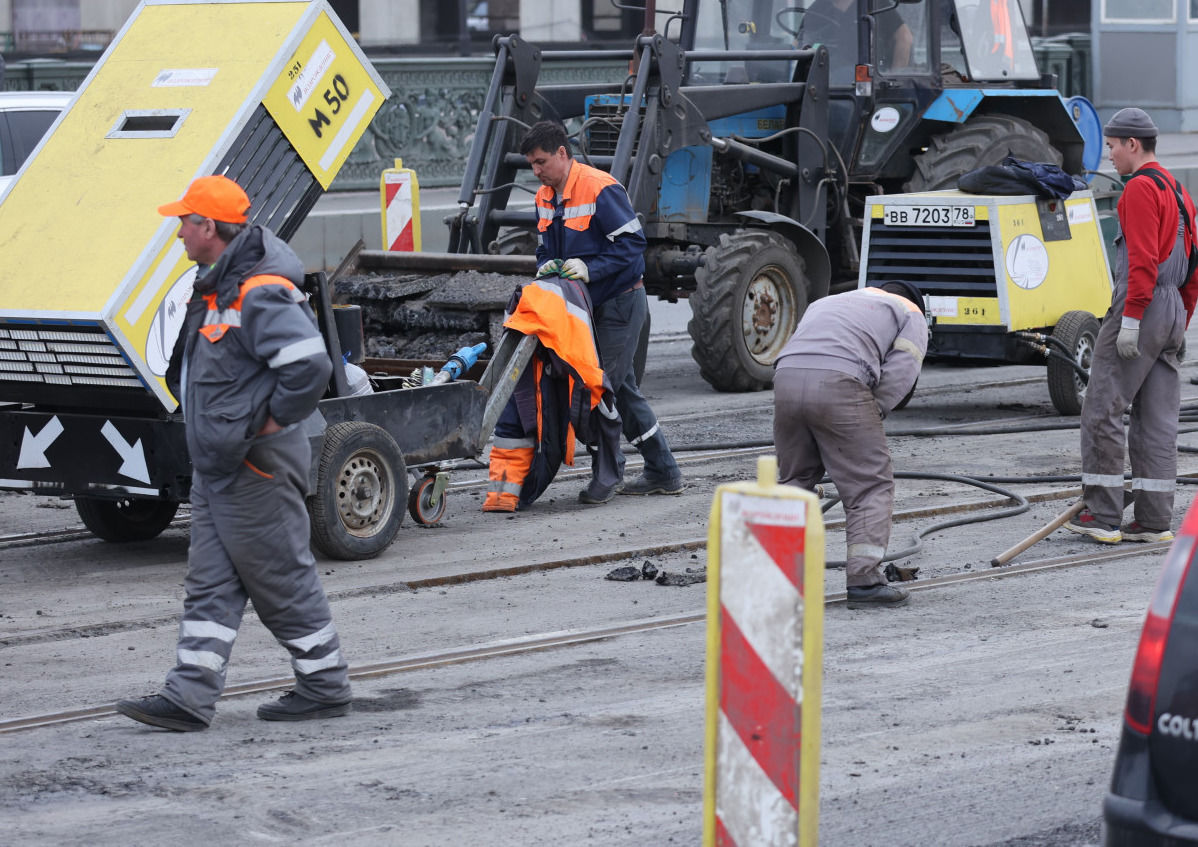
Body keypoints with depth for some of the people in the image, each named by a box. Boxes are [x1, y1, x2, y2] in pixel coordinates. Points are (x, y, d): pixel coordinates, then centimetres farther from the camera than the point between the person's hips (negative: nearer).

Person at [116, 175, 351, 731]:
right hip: (217, 466, 10)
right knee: (210, 586, 7)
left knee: (282, 580, 1)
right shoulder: (218, 288, 13)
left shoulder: (261, 294, -21)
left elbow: (310, 363, -31)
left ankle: (325, 688, 13)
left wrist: (274, 420, -20)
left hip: (256, 468, -10)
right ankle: (189, 699, 7)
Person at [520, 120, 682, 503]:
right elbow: (546, 246, 16)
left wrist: (589, 268, -28)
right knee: (622, 389, 11)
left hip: (621, 301, -9)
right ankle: (663, 473, 19)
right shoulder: (545, 197, 8)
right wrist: (547, 266, -7)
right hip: (590, 305, 9)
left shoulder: (600, 189, -19)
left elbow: (632, 242, -21)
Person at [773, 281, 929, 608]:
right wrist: (871, 416, 11)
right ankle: (863, 578, -5)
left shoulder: (825, 303, 40)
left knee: (793, 479, 20)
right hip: (839, 383, -5)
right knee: (870, 484, 3)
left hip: (786, 376, 5)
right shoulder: (910, 315, 23)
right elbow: (900, 372, 5)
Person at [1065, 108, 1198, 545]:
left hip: (1141, 307, -10)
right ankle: (1154, 519, 7)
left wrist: (1130, 320, -21)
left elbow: (1143, 260, -20)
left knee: (1102, 410, -5)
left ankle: (1102, 515, -5)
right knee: (1157, 418, 8)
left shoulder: (1141, 188, -11)